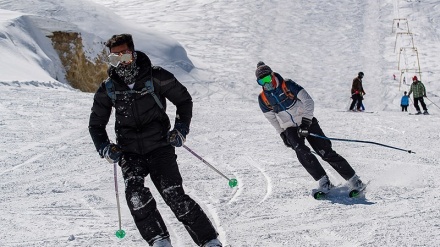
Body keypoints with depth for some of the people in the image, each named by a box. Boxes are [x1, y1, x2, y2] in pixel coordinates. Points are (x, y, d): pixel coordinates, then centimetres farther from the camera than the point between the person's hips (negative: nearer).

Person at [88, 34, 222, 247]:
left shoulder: (155, 77, -6)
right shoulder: (108, 90, 2)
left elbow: (184, 99, 8)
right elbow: (96, 124, 15)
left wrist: (181, 129, -4)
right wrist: (104, 148, -2)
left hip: (159, 147, -2)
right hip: (129, 152, 3)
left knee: (174, 196, -15)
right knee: (134, 191, -25)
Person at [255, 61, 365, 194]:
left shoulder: (287, 85, -14)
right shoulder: (263, 98, -3)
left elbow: (308, 102, -15)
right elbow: (272, 118, 12)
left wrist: (306, 121, -22)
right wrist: (282, 134, 12)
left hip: (307, 122, -2)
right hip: (290, 129, 3)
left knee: (326, 152, -9)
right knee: (302, 152, -25)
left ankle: (353, 179, -5)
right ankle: (323, 181, -20)